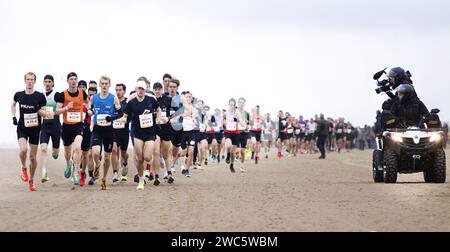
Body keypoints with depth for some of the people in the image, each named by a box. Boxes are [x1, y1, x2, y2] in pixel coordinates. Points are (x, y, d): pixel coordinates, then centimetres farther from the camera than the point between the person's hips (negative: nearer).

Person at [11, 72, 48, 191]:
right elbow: (13, 104, 21)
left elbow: (44, 113, -2)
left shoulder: (40, 96, -7)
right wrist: (14, 117, 11)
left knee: (32, 156, 5)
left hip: (35, 128, 0)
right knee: (23, 149, -25)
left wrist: (39, 110, -24)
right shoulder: (19, 95, -1)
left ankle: (31, 180, 23)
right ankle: (23, 168, 4)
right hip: (22, 128, 0)